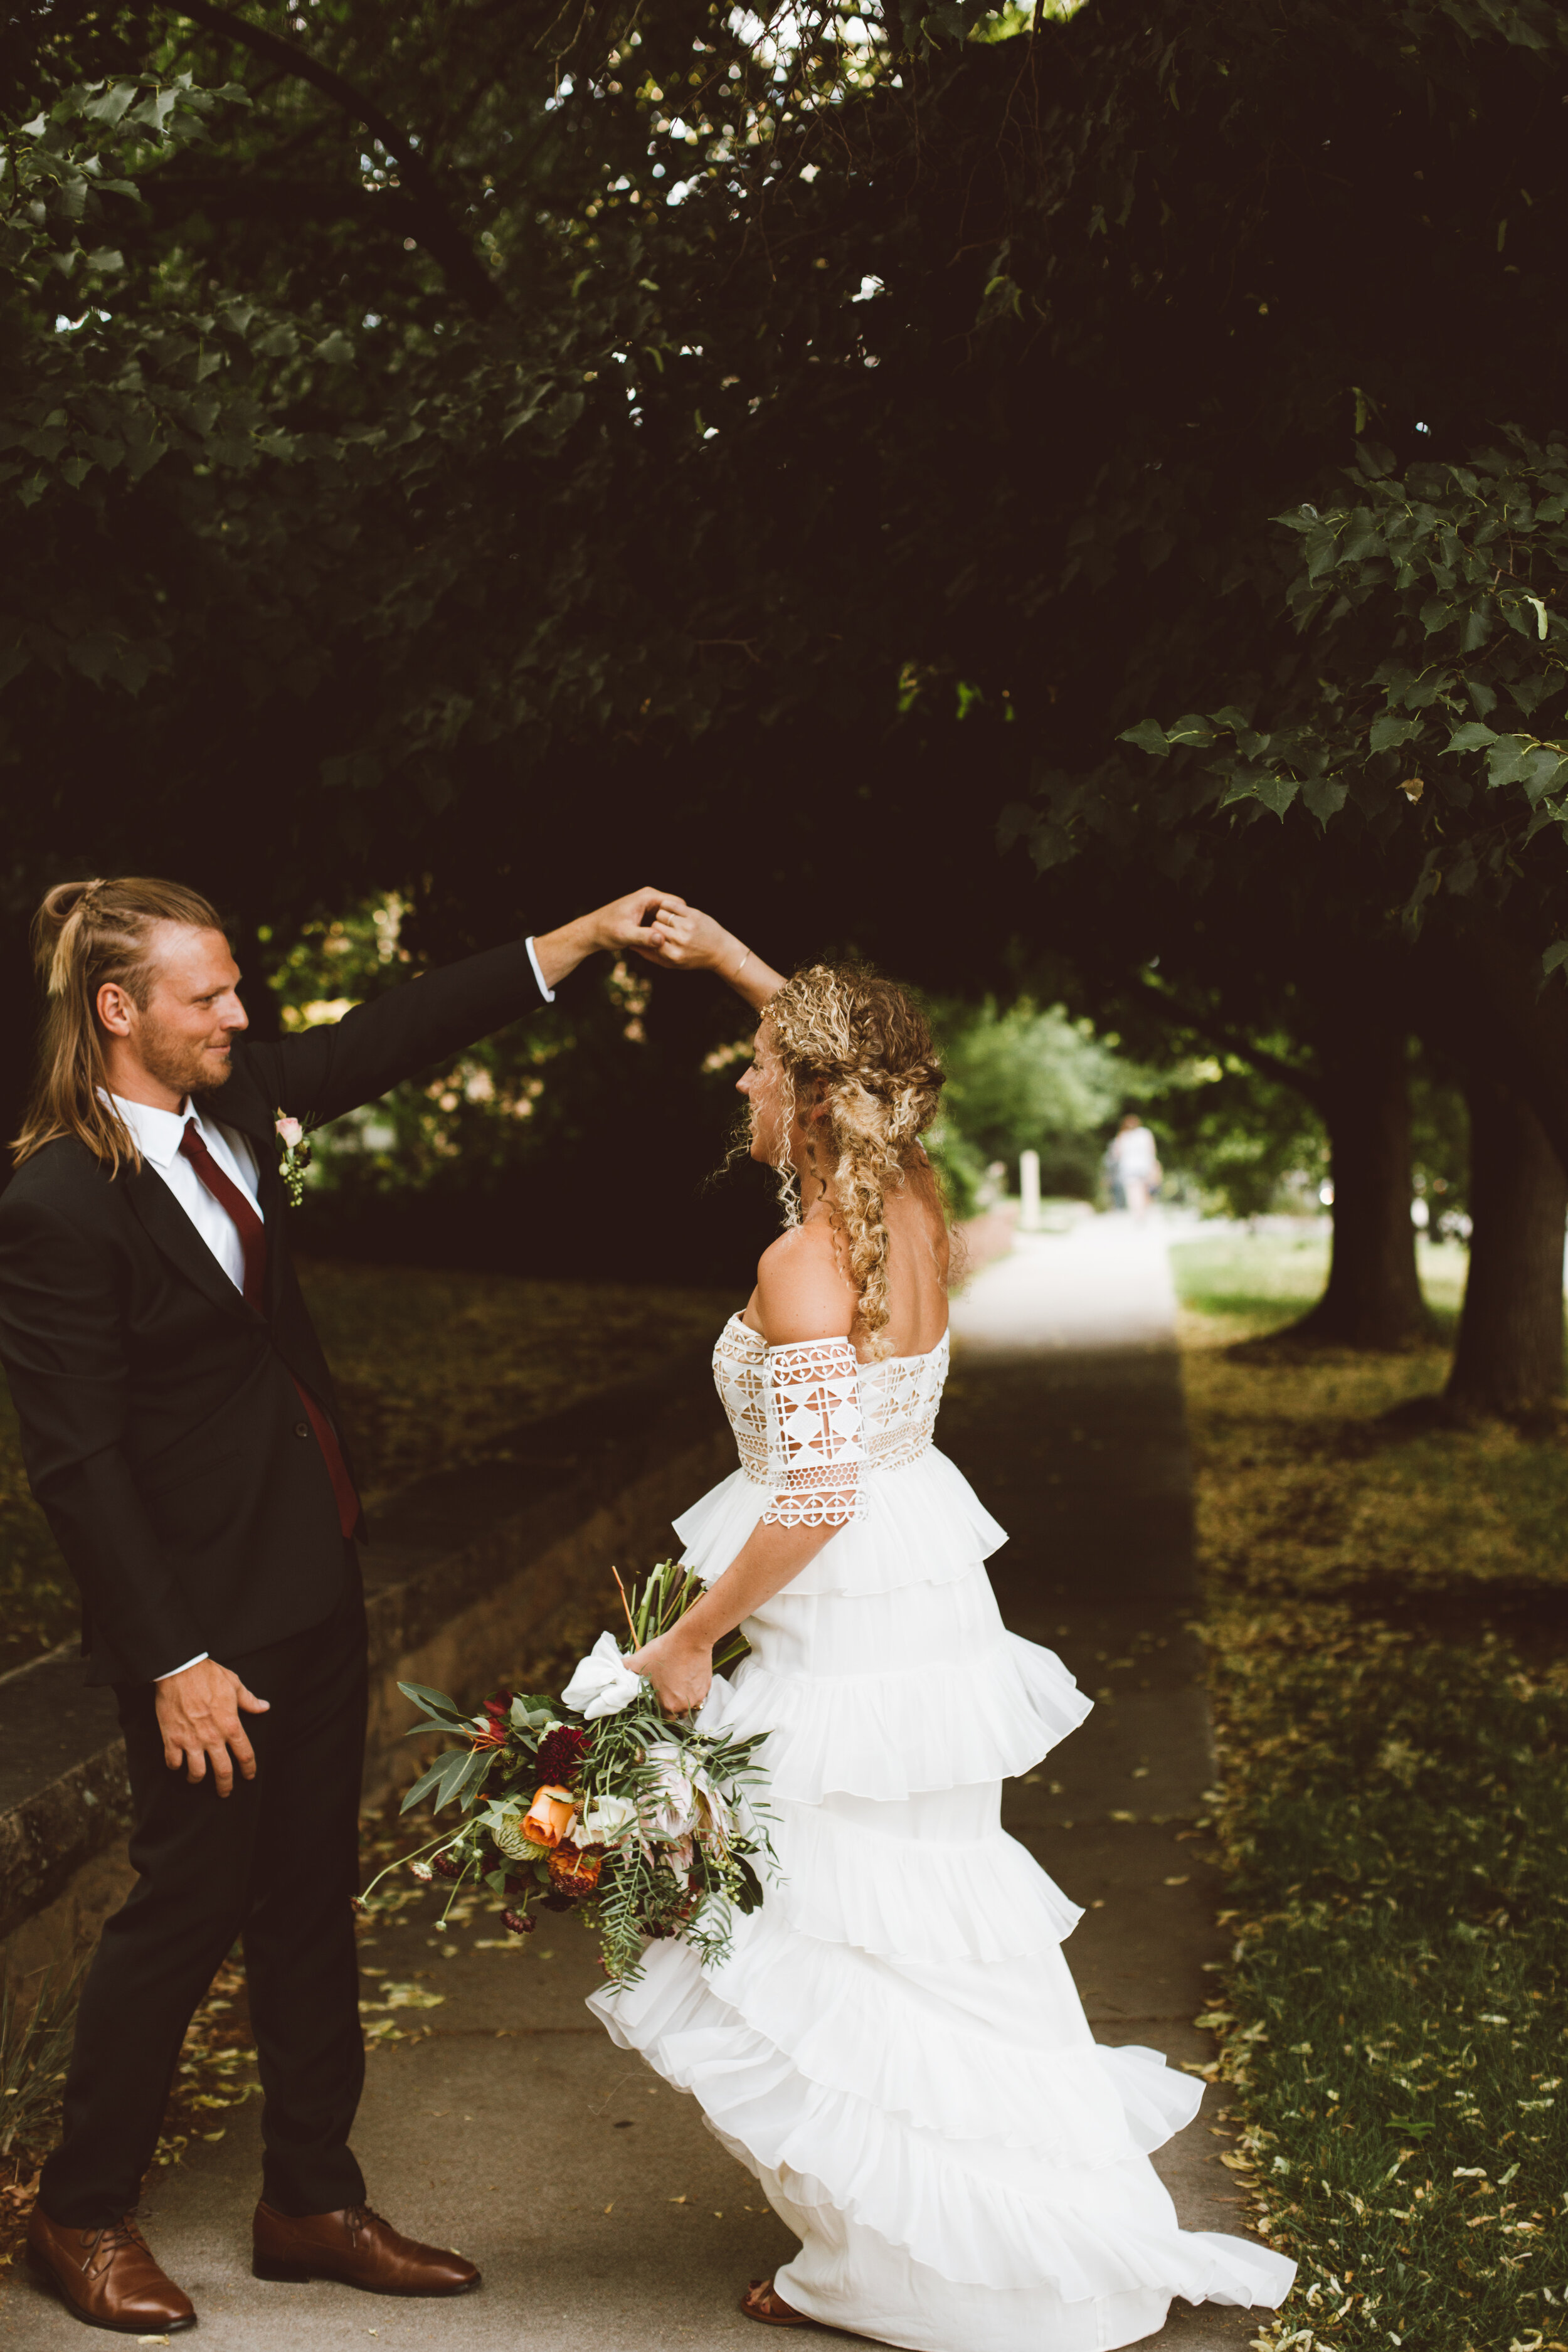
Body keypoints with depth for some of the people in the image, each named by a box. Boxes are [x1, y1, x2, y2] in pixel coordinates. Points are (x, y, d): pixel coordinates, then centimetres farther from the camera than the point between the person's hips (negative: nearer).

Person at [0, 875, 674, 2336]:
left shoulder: (230, 1099, 0)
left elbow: (385, 1041, 13)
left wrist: (580, 940, 9)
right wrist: (174, 1663, -18)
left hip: (312, 1575, 8)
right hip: (203, 1612, -8)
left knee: (312, 1894, 15)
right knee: (189, 1901, 4)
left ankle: (313, 2202, 29)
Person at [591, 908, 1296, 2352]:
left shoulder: (803, 1268, -21)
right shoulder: (915, 1208, 1)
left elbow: (816, 1495, -24)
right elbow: (847, 1057, 23)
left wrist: (692, 1638, -15)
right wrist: (733, 961, 27)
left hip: (852, 1639, -8)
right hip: (929, 1613, 8)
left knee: (854, 1935, 2)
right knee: (923, 1928, 18)